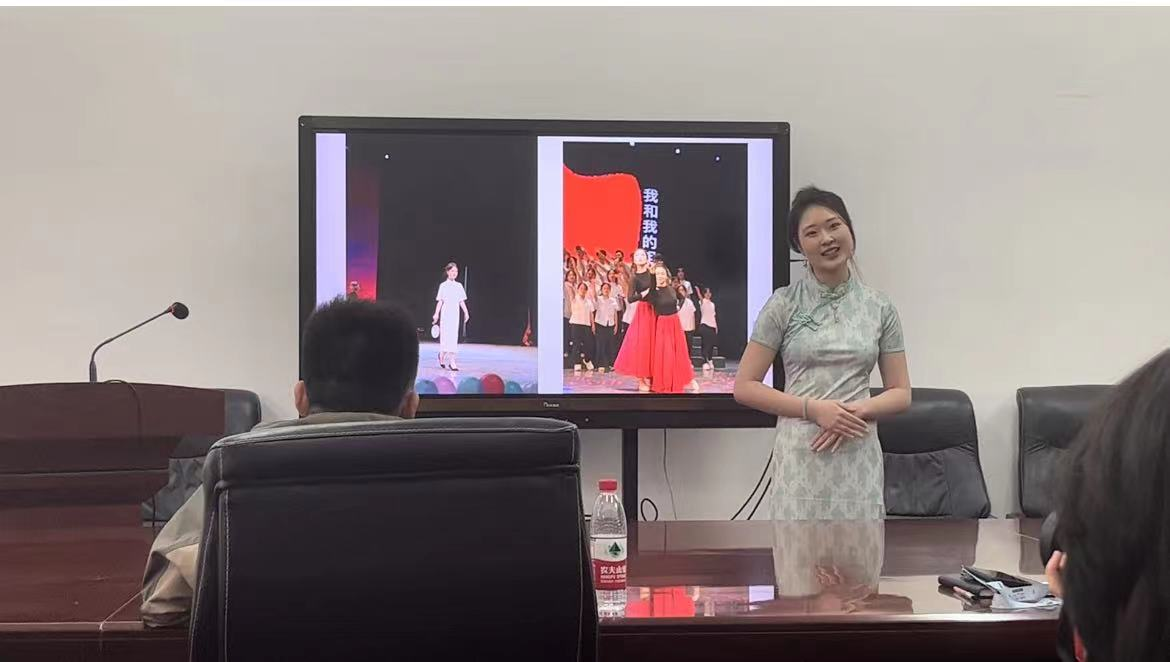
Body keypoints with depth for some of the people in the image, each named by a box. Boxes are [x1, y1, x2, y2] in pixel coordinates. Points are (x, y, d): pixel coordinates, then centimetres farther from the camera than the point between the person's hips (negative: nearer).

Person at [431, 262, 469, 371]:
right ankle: (451, 362, -3)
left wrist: (466, 313, 6)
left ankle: (442, 356, 19)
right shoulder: (443, 286, -2)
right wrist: (436, 314, -11)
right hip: (446, 313, -4)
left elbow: (462, 301, 11)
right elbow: (440, 301, -4)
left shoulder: (459, 286, 9)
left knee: (454, 336, 4)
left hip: (455, 313, 4)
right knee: (447, 335, -7)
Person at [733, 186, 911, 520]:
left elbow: (901, 393, 10)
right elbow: (745, 386, -1)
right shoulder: (783, 304, 1)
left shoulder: (879, 307, 7)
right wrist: (813, 408, -13)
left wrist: (859, 411, -11)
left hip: (858, 457, 2)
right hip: (800, 457, -2)